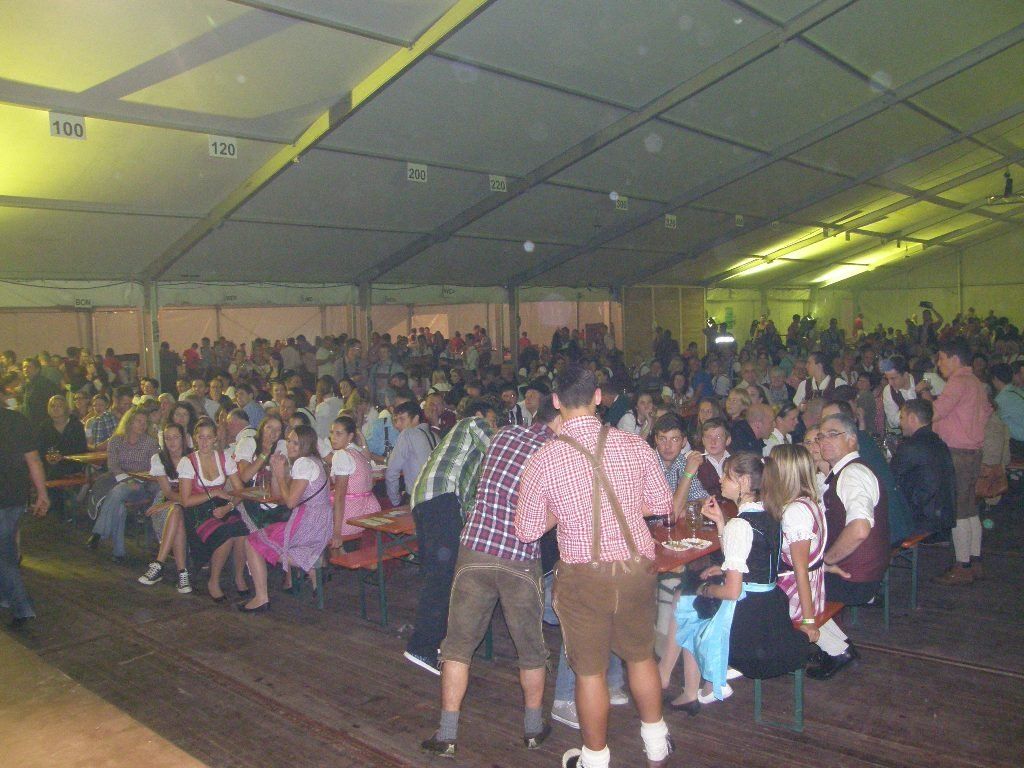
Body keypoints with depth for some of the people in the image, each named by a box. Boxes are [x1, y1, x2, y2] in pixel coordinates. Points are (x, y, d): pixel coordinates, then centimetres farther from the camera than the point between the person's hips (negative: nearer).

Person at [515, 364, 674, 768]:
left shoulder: (544, 460, -13)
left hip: (584, 576, -3)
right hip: (638, 568, 3)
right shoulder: (634, 445, -7)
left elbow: (527, 531, -4)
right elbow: (662, 503, 4)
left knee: (590, 671, 14)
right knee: (641, 657, 25)